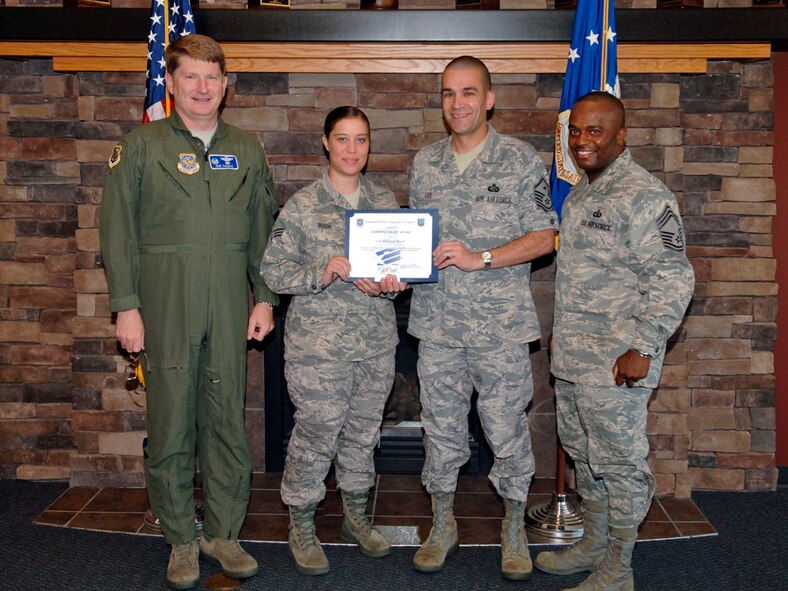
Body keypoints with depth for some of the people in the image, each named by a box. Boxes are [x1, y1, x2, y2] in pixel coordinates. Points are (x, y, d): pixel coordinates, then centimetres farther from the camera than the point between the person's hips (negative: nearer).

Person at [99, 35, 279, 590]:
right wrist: (126, 305, -6)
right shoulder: (141, 148, 3)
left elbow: (264, 230, 13)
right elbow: (119, 231, 0)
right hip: (166, 307, -2)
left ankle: (224, 533, 22)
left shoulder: (247, 150, 12)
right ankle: (182, 539, 19)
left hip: (230, 307, 3)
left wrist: (265, 298, 7)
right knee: (171, 424, 3)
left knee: (228, 421, 7)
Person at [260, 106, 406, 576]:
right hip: (318, 345, -4)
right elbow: (274, 270, -6)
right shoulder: (301, 207, -5)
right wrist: (321, 274, -22)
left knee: (363, 433, 16)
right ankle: (302, 526, 22)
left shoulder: (386, 202, 7)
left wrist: (388, 284, -12)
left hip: (376, 343, 4)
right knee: (316, 436, 2)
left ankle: (356, 516, 36)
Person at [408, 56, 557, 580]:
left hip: (500, 324, -3)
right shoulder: (425, 163, 11)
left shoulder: (521, 160, -2)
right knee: (441, 428, 12)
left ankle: (514, 527, 25)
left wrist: (480, 259, -15)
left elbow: (544, 237, -5)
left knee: (508, 429, 5)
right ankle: (443, 524, 29)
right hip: (438, 321, 4)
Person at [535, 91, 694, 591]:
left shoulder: (644, 197, -16)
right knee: (584, 455, 20)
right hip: (572, 357, 9)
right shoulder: (581, 195, 14)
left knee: (620, 464, 2)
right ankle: (594, 544, 36)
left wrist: (642, 348, -22)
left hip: (615, 362, -9)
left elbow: (672, 280, -20)